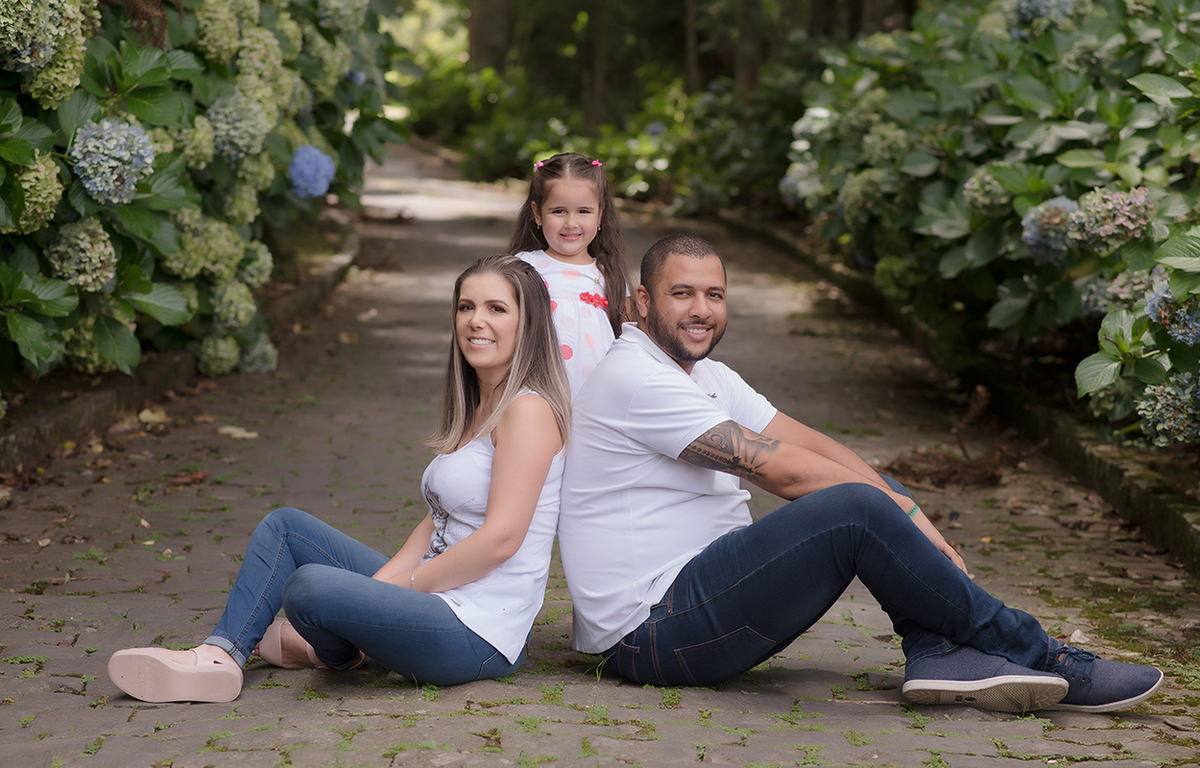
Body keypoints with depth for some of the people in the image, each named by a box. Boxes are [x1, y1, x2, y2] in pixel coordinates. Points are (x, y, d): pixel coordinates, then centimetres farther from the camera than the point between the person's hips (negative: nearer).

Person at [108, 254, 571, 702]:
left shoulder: (528, 410, -14)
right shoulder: (475, 409, 17)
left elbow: (500, 538, -21)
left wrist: (404, 583, -12)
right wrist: (383, 580, -1)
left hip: (477, 634, -10)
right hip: (437, 597, 10)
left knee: (310, 587, -29)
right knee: (285, 526, 12)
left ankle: (336, 652, 5)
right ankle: (220, 657, 1)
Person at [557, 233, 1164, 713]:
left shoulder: (708, 378, 17)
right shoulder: (634, 378, -14)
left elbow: (810, 445, 6)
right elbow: (781, 469, -18)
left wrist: (904, 509, -8)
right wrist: (905, 512, -13)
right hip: (651, 630, -10)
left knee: (877, 494, 5)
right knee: (857, 507, -24)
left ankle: (939, 653, -15)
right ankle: (1035, 656, -14)